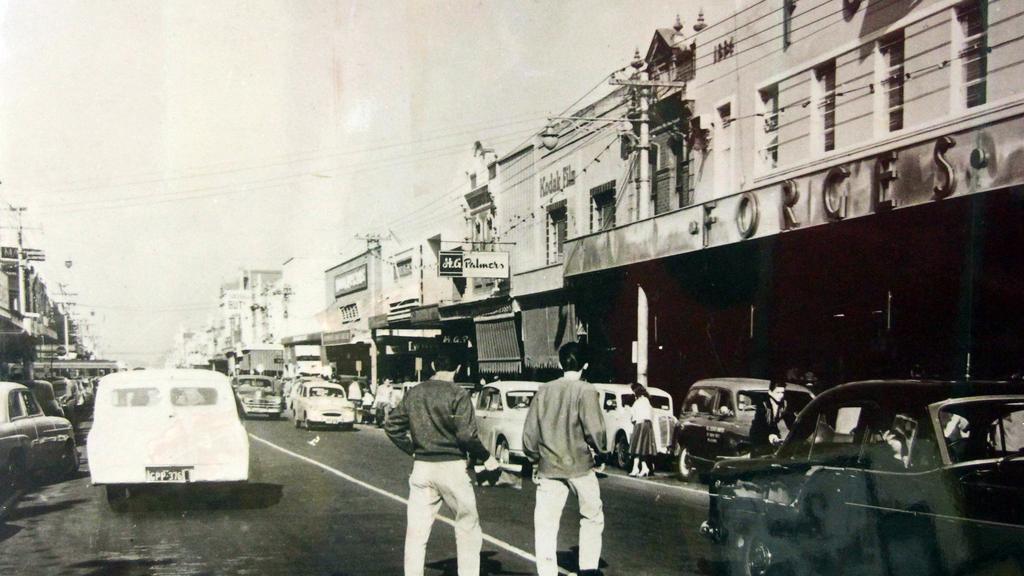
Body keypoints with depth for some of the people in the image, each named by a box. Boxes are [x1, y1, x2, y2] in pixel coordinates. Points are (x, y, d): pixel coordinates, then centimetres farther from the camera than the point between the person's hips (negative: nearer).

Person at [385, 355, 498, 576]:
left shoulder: (413, 394, 7)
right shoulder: (457, 394, -10)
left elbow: (391, 425, 11)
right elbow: (466, 434, -16)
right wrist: (486, 458, -2)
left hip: (421, 467, 5)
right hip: (451, 467, -4)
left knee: (416, 533, 7)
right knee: (468, 530, 9)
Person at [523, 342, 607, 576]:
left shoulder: (544, 391, 2)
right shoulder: (586, 392, -9)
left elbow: (529, 432, 4)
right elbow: (594, 431, -14)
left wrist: (535, 457, 17)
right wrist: (600, 450, 5)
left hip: (549, 468, 2)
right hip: (580, 467, -2)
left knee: (545, 525, 5)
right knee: (592, 517, 16)